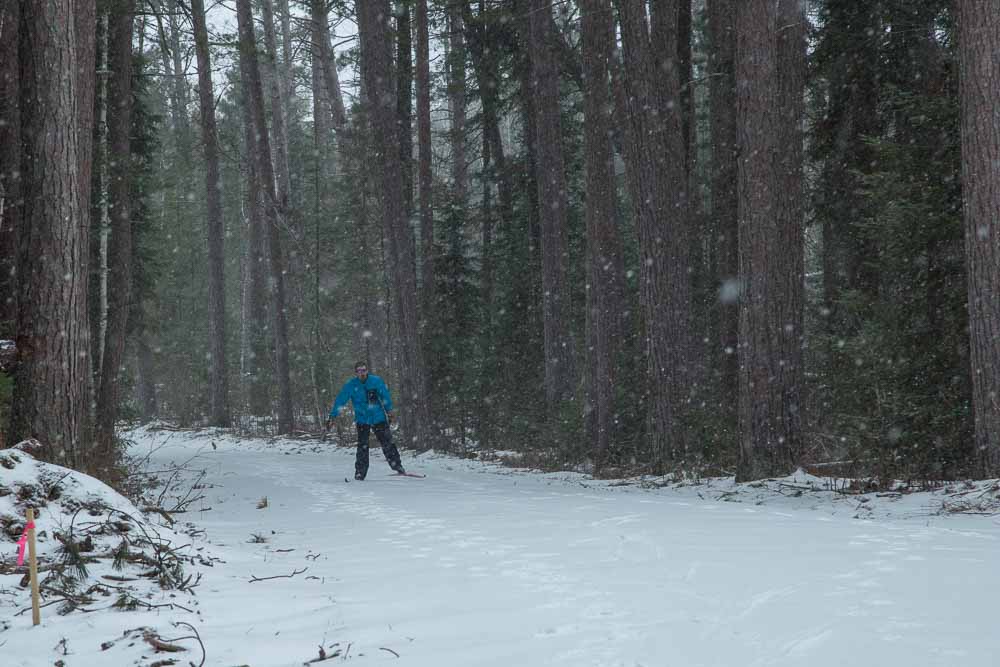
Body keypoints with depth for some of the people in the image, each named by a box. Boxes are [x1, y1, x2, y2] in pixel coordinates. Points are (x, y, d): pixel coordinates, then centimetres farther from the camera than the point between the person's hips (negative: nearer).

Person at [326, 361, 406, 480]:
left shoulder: (376, 381, -6)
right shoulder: (350, 385, -7)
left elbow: (385, 396, 8)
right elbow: (340, 401, -6)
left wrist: (389, 411, 15)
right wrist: (332, 417, -10)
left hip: (379, 418, 0)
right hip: (362, 420, 0)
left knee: (387, 443, 0)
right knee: (362, 446, -7)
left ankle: (397, 466, 10)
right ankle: (360, 472, -2)